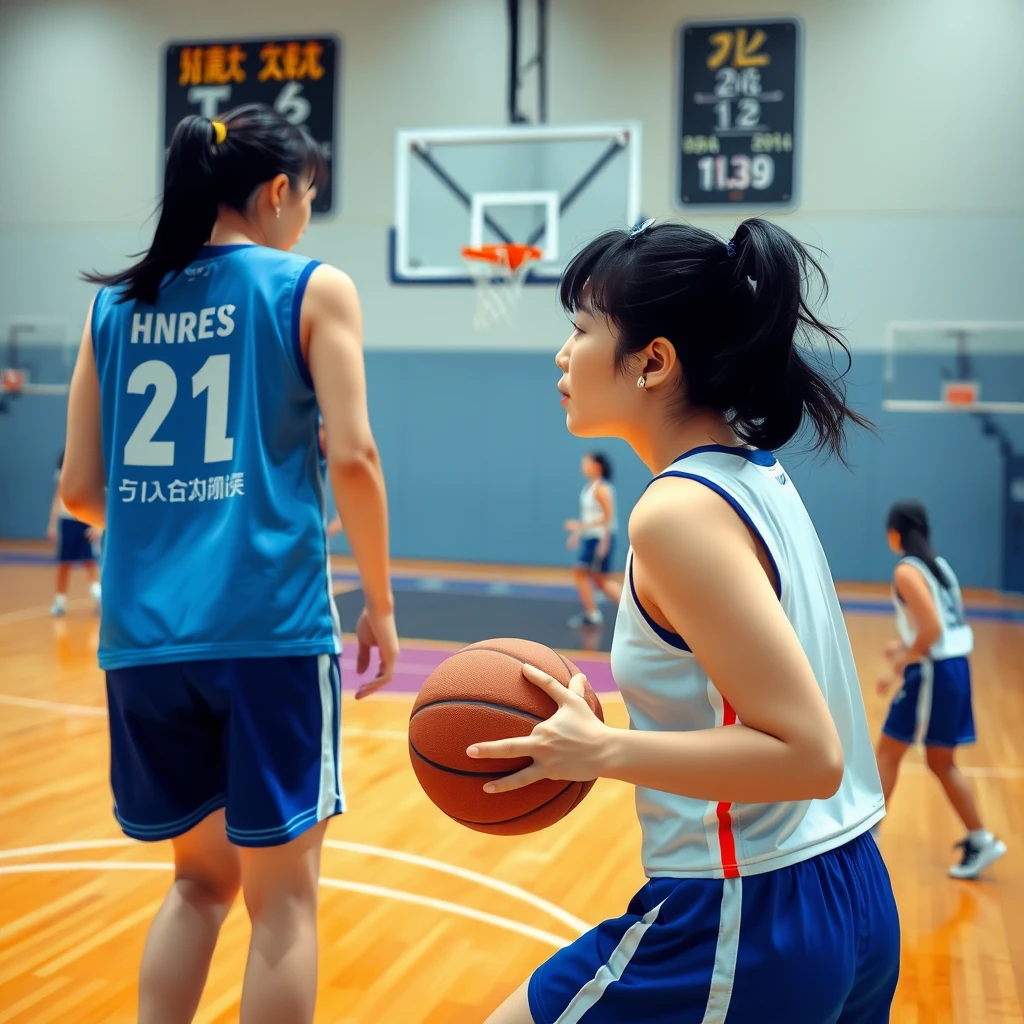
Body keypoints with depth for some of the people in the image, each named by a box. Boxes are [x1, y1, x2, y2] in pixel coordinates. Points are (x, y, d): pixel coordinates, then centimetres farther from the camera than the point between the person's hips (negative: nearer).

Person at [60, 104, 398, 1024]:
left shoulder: (114, 302, 12)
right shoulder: (314, 288, 0)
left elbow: (81, 489, 11)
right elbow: (351, 459, -9)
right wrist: (381, 600, 2)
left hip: (143, 632, 5)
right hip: (269, 625, -5)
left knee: (201, 878, 22)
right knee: (281, 894, 7)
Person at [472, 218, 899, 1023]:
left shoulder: (679, 511, -21)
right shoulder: (757, 476, 6)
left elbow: (808, 753, -25)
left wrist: (603, 751, -21)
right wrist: (601, 721, 9)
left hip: (744, 926, -8)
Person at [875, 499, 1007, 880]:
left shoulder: (907, 571, -13)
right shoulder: (937, 564, 13)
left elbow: (933, 628, -21)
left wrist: (901, 665, -13)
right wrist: (905, 646, 22)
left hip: (933, 671, -8)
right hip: (955, 666, 8)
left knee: (888, 752, 3)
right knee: (941, 762, 14)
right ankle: (981, 840, 14)